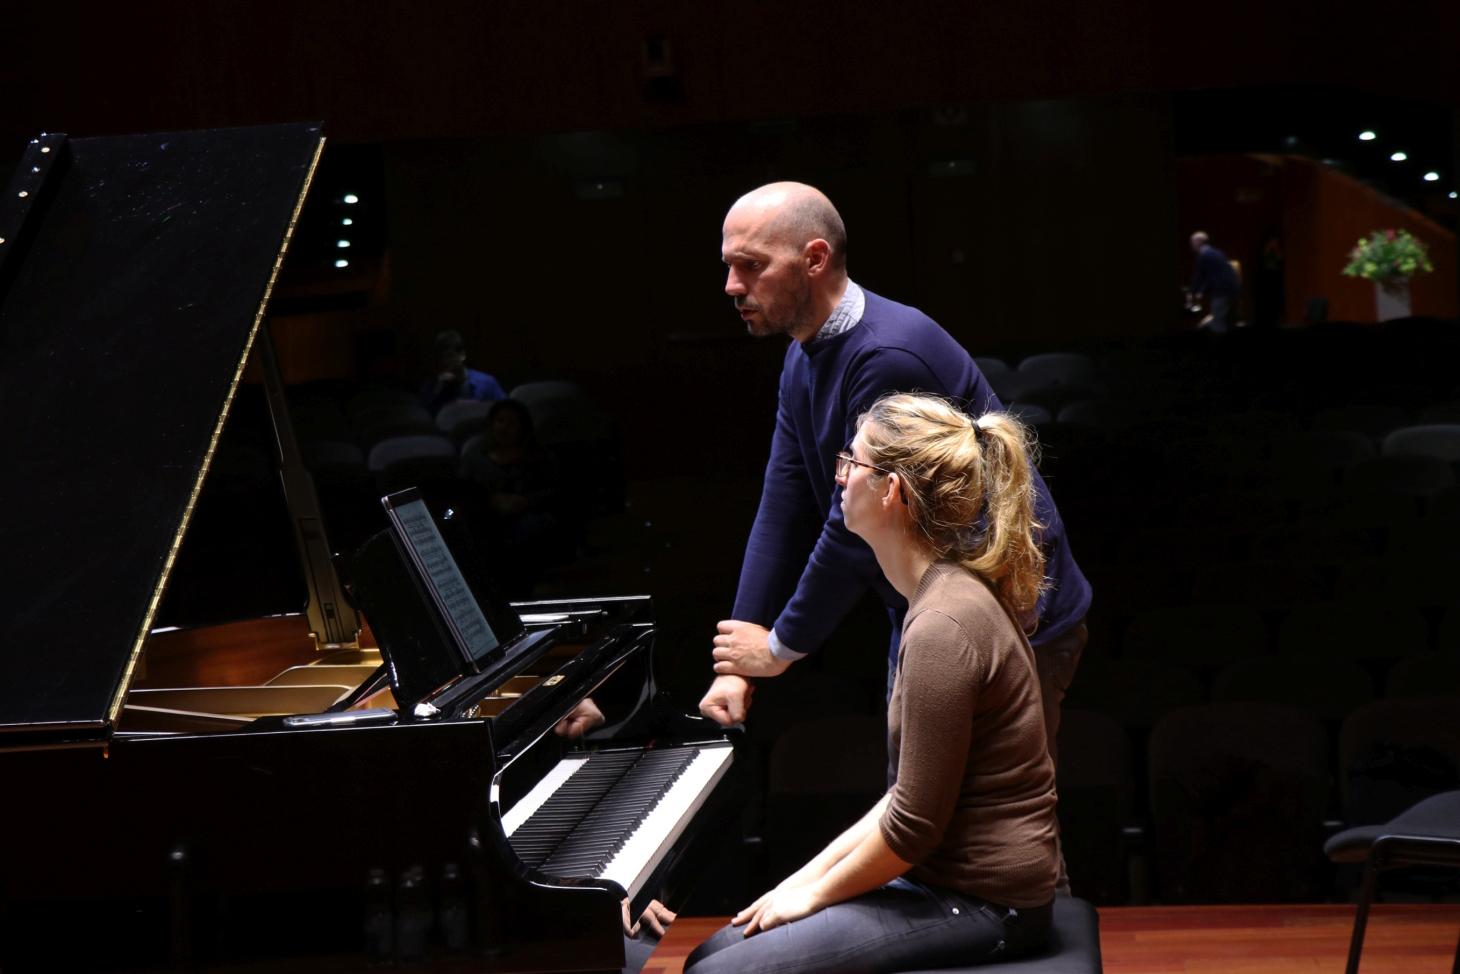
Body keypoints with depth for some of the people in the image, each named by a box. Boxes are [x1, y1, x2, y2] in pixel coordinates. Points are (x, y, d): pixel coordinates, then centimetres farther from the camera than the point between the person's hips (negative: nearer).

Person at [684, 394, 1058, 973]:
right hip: (944, 875, 10)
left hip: (977, 904, -9)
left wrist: (816, 891, -6)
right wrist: (814, 870, 9)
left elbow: (913, 826, -21)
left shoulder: (943, 626, -23)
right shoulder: (953, 592, 9)